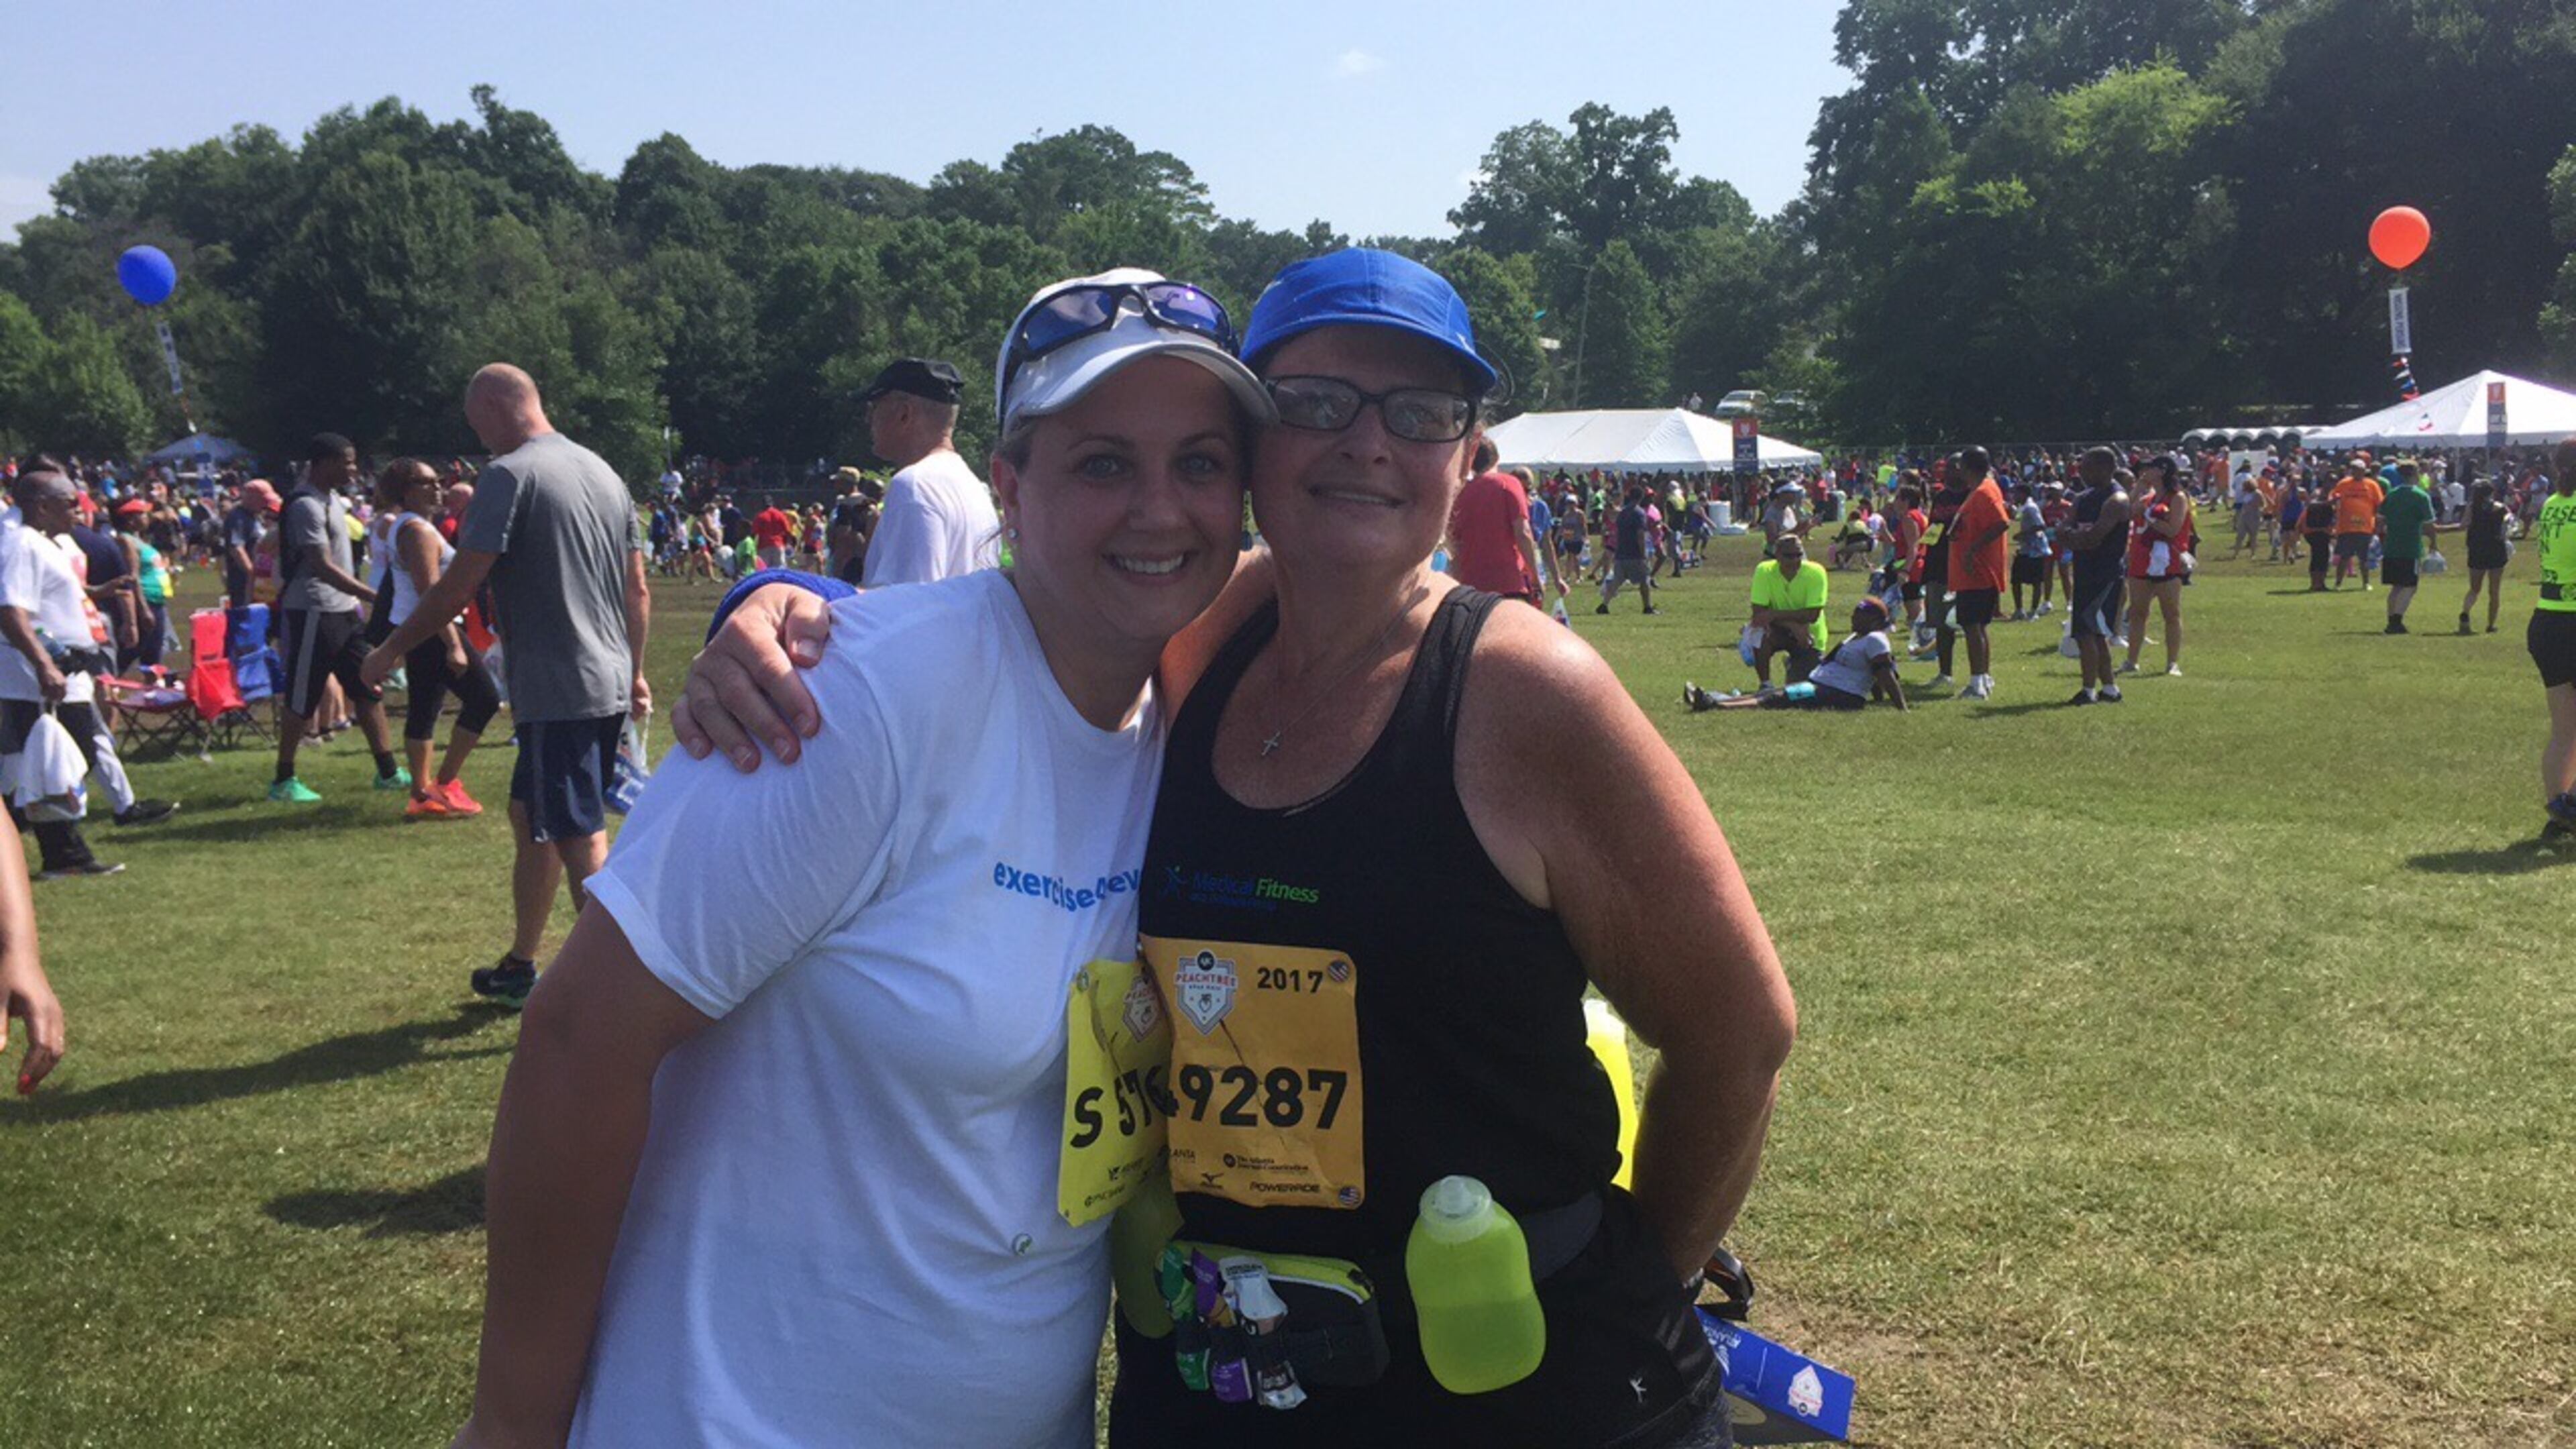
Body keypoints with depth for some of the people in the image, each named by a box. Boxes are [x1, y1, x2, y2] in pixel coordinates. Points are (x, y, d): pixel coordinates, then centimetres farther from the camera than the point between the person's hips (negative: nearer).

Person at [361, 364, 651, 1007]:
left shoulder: (509, 476, -11)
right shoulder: (602, 471, 13)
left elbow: (457, 587, -12)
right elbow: (638, 588, 16)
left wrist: (391, 651, 0)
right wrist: (634, 672, 23)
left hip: (557, 694, -9)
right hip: (610, 687, 9)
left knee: (581, 845, -6)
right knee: (529, 815, 21)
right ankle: (520, 965, 33)